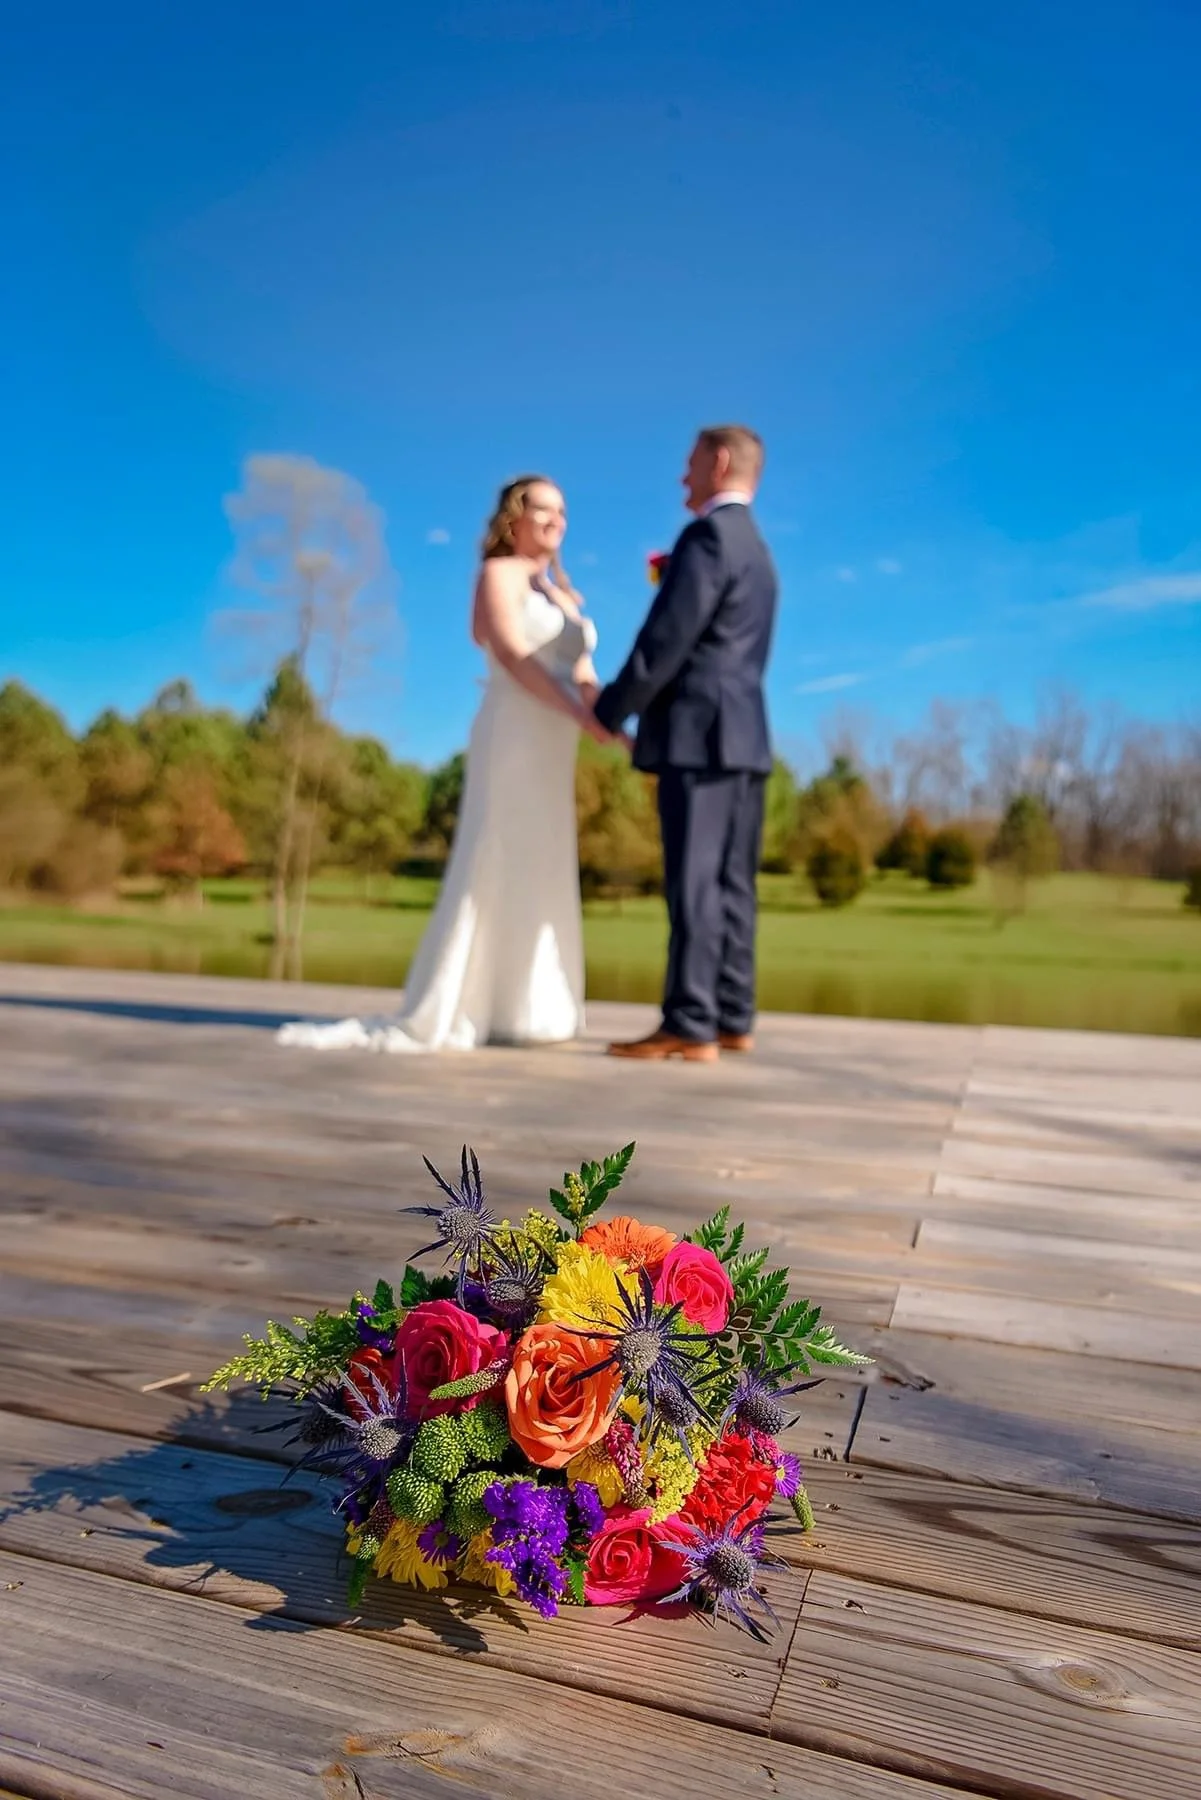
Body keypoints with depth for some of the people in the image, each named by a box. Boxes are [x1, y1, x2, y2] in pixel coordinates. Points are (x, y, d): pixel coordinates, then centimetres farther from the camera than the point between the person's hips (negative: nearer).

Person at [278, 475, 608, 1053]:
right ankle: (427, 1018, -8)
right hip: (513, 740, -8)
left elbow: (582, 676, 14)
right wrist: (580, 715, -24)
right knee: (492, 872, -11)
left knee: (536, 878, 6)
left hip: (550, 750, 8)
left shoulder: (561, 592, 24)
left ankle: (515, 1010, 11)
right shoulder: (499, 573, 0)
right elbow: (513, 657, -15)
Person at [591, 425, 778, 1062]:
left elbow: (668, 639, -14)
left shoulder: (708, 534, -8)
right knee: (730, 884, 7)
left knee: (694, 882, -10)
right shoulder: (756, 550, 23)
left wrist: (610, 710, -6)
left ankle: (689, 1027, -9)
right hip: (742, 732, 10)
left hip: (700, 732, -10)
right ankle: (731, 1019, 10)